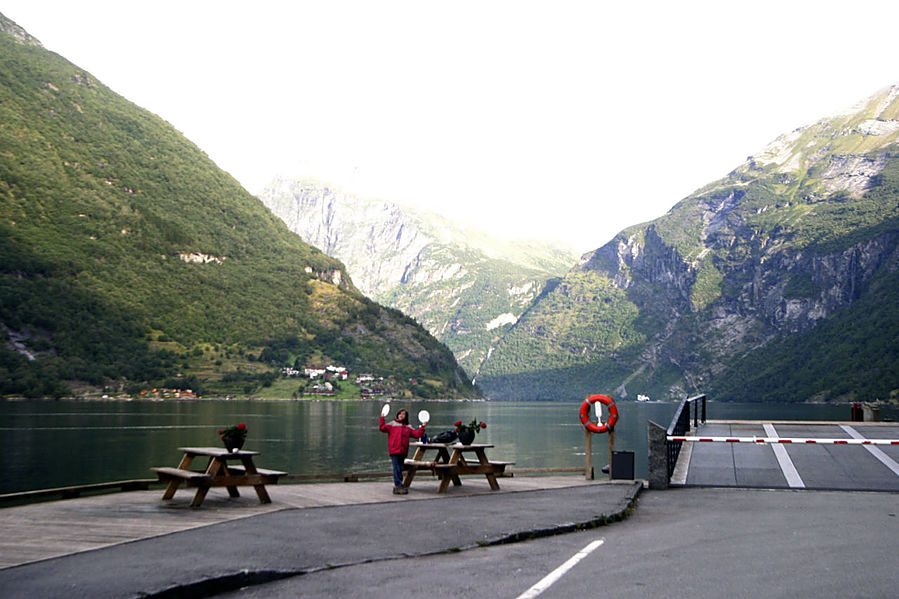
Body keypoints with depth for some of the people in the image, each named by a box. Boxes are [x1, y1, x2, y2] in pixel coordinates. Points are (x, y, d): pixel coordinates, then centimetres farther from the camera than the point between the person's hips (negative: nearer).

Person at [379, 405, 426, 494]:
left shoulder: (408, 427, 18)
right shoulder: (392, 424, 7)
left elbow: (417, 434, 13)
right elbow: (382, 428, -5)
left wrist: (422, 427, 4)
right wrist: (382, 418, -11)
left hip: (403, 451, 5)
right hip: (394, 450, -5)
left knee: (400, 469, 9)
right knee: (397, 469, -8)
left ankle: (397, 487, 15)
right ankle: (398, 486, -8)